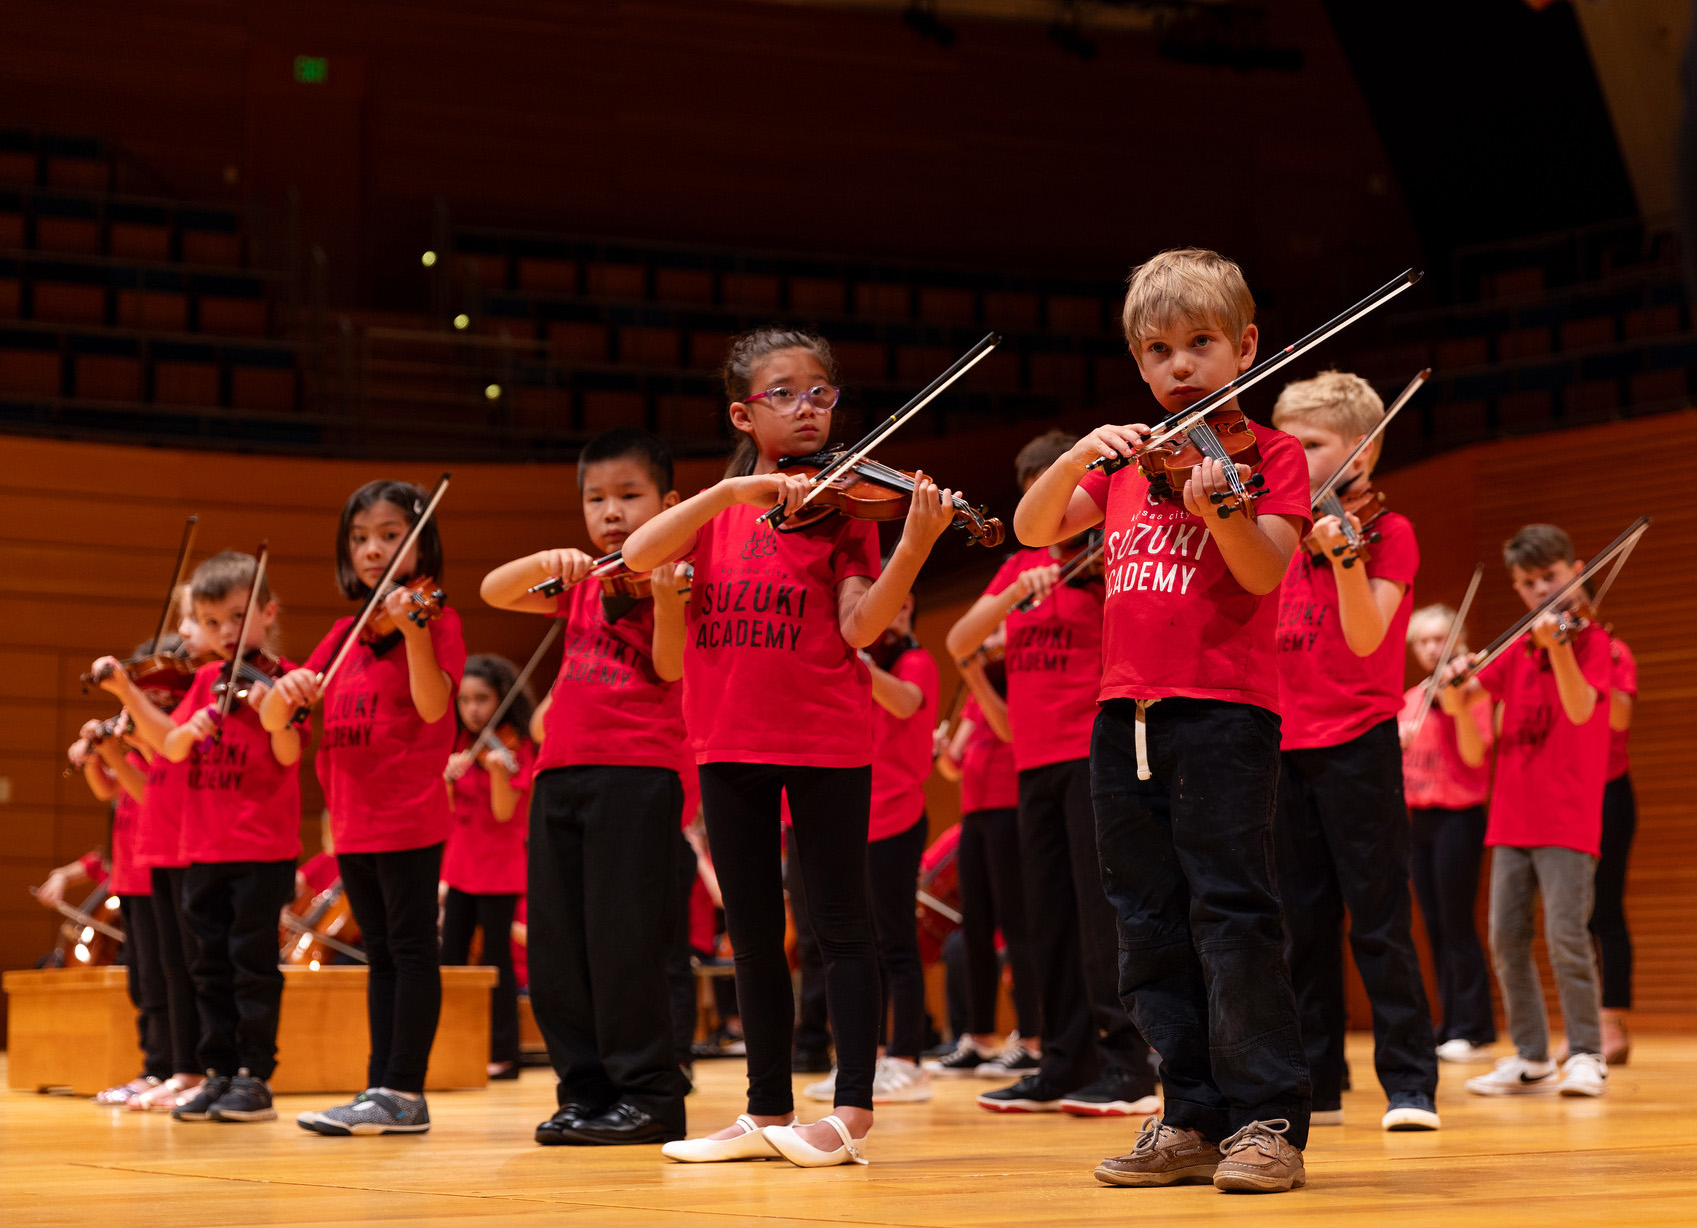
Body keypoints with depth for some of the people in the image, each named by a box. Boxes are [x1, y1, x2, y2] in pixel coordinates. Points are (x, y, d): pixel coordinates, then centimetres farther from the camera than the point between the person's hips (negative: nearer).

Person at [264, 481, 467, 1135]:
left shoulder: (435, 620, -3)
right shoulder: (345, 634, 14)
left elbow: (432, 705, -20)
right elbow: (273, 721, 10)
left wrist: (412, 629, -31)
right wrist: (286, 688, -13)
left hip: (409, 814, -7)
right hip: (353, 820, 7)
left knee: (410, 946, -5)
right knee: (381, 953, 11)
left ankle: (403, 1092, -5)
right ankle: (381, 1087, 14)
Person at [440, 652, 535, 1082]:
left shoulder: (514, 748, -8)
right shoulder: (460, 745, 9)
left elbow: (504, 812, -18)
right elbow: (446, 806, 3)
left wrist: (497, 771, -35)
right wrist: (449, 773, -16)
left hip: (498, 868, -6)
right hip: (460, 864, 6)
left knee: (495, 958, -5)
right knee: (450, 958, 7)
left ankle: (504, 1054, 0)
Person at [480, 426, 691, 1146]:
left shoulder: (668, 577, 2)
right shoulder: (581, 583, 20)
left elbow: (671, 668, -10)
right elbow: (494, 592, 11)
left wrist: (665, 599, -28)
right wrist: (545, 562, -7)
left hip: (637, 770, -6)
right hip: (562, 771, 7)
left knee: (623, 937, -10)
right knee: (555, 944, 5)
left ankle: (649, 1094, -2)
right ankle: (585, 1088, 13)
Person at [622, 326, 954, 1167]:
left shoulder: (846, 504, 1)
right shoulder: (720, 505, 10)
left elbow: (861, 627, -12)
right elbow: (638, 556, -9)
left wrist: (913, 548, -28)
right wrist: (734, 492, -20)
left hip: (826, 737, -4)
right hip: (731, 741, 4)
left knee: (838, 922, -1)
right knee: (752, 933, 9)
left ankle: (852, 1109, 3)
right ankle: (768, 1112, 17)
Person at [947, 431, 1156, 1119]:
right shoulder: (1021, 566, 17)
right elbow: (959, 644, 6)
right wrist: (1016, 593, -9)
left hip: (1098, 750, -6)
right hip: (1037, 755, 6)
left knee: (1101, 903, -11)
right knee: (1050, 912, 7)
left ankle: (1128, 1065, -10)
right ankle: (1068, 1063, 13)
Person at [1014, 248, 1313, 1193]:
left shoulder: (1267, 453, 2)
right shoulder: (1126, 458, 17)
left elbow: (1264, 569, -14)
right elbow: (1034, 530, 7)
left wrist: (1217, 506, -33)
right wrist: (1080, 454, -9)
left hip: (1224, 706, -6)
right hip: (1127, 713, 6)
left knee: (1231, 907, -11)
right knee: (1151, 921, 7)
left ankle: (1268, 1119, -5)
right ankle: (1195, 1119, 13)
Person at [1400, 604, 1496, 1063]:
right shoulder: (1410, 700, 14)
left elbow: (1475, 754, -18)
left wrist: (1458, 707, -32)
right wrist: (1394, 741, -8)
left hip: (1457, 815, -7)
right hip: (1418, 818, 7)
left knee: (1457, 924, -9)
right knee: (1435, 928, 8)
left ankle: (1474, 1031, -5)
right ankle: (1450, 1028, 12)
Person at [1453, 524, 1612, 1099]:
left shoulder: (1591, 641, -3)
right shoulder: (1517, 651, 15)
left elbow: (1581, 710, -20)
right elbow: (1465, 696, 14)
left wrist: (1557, 646, -37)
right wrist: (1459, 675, -9)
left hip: (1567, 819, -6)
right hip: (1513, 816, 6)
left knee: (1565, 933, -13)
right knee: (1506, 938, 3)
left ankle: (1586, 1055, -3)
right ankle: (1530, 1058, 12)